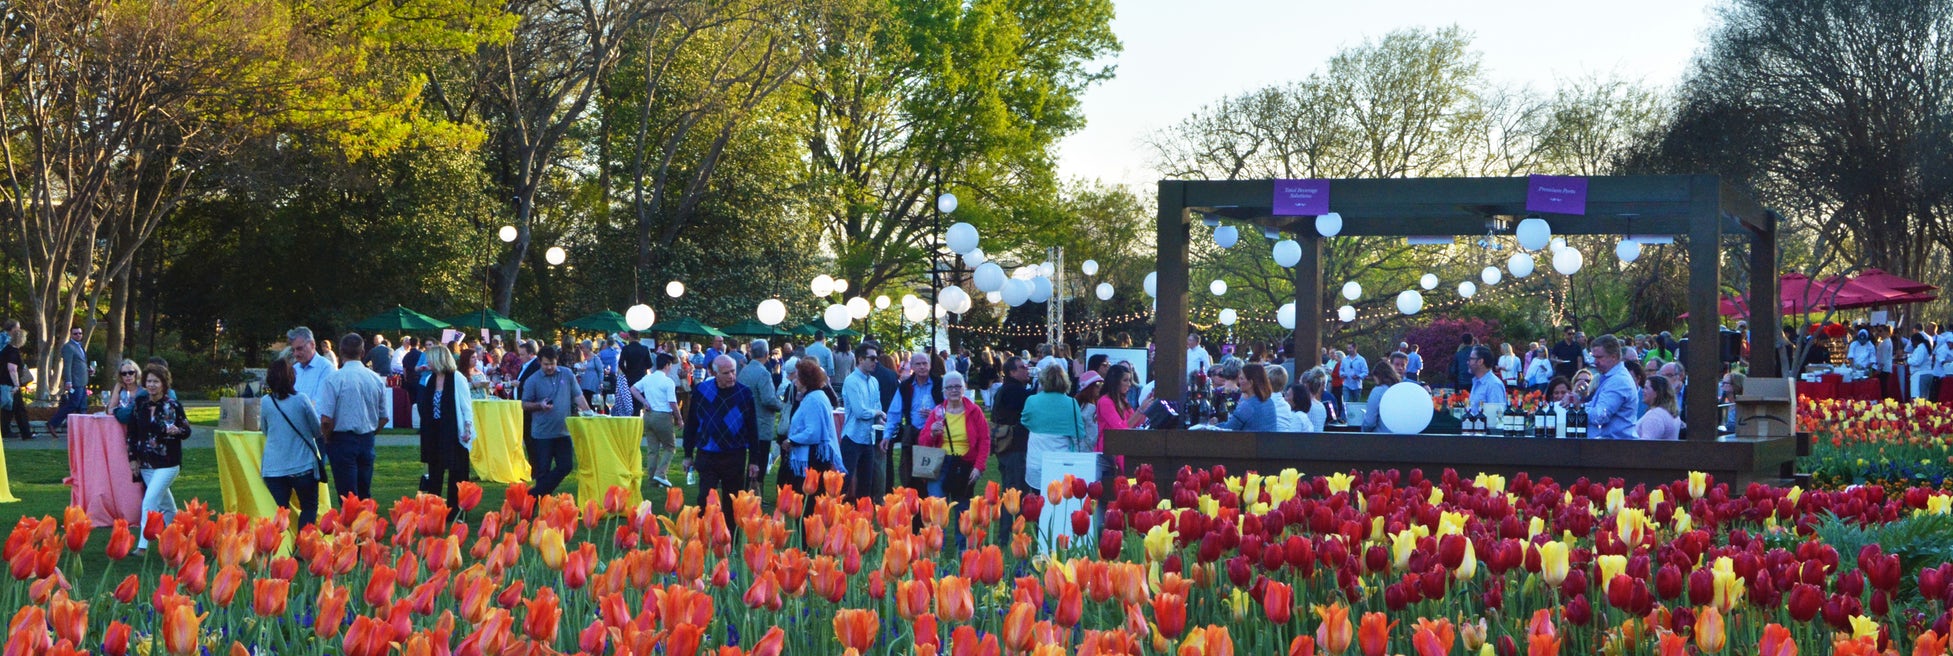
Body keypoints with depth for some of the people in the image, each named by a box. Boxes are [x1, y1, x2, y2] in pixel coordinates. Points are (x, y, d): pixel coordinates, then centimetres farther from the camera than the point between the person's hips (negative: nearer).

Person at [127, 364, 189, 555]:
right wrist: (133, 458, 10)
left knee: (149, 501, -16)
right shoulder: (141, 406, 7)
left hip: (167, 464, -5)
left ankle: (143, 546, -17)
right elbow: (133, 433, 14)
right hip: (146, 464, 5)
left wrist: (176, 431, -25)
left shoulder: (173, 406, -6)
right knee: (166, 504, 15)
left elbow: (187, 431, -3)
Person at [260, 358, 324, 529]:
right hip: (303, 466, -2)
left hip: (274, 468, 2)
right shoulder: (301, 400, -9)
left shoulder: (265, 402, -3)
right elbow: (318, 430, 3)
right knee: (309, 508, 10)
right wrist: (314, 409, 20)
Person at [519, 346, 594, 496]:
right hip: (542, 434, -3)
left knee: (566, 466, 3)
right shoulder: (533, 381, -3)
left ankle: (537, 494, 13)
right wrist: (540, 405, -18)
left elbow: (578, 397, 7)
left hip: (563, 431, 4)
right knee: (543, 470, 0)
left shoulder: (566, 375, 4)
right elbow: (525, 405, 0)